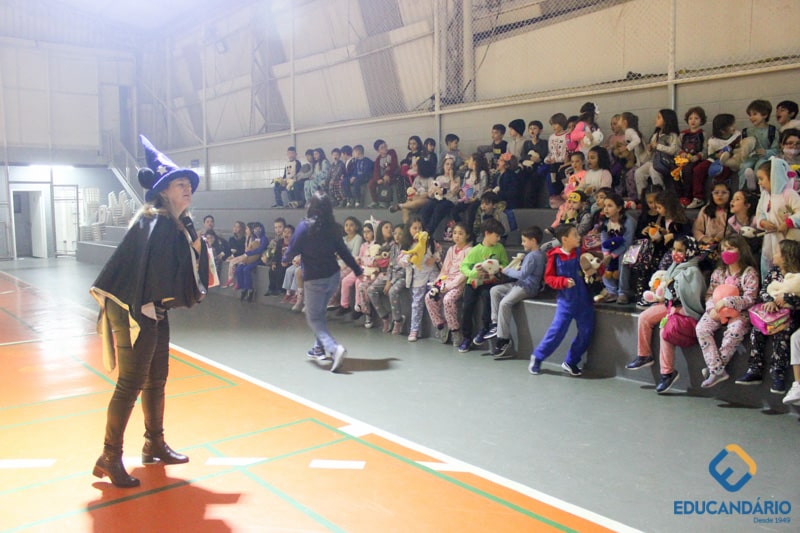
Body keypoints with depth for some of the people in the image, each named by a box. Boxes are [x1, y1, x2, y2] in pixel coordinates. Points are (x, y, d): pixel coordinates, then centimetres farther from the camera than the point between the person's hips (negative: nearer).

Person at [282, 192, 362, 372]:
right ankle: (320, 346, 32)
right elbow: (343, 251, 5)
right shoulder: (332, 227, -1)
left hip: (314, 280, -5)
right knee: (319, 312, 25)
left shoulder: (305, 226, -15)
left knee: (313, 318, 2)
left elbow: (294, 248, -8)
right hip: (333, 276, 6)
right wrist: (358, 271, 15)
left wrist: (285, 259, 15)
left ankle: (334, 348, -18)